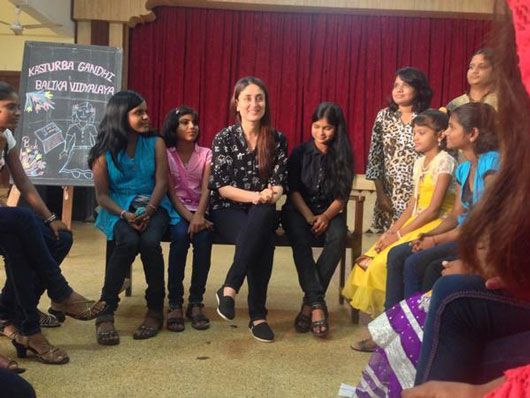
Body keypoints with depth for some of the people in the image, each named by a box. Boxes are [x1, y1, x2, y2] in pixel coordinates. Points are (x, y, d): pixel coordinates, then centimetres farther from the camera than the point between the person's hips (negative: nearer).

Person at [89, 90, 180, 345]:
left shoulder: (155, 144, 4)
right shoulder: (104, 152, 2)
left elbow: (161, 182, -2)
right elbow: (102, 194, -1)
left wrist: (148, 211, -19)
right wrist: (125, 215, -18)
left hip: (153, 206, 1)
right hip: (119, 210, -1)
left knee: (150, 241, -31)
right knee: (129, 241, -33)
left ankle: (155, 310, -13)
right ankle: (105, 313, -23)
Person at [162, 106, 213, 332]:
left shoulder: (206, 154, 8)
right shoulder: (166, 155, 5)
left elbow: (206, 189, -4)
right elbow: (170, 192, -5)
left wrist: (199, 216, -23)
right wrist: (188, 218, -20)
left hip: (199, 211, 1)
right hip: (175, 210, -1)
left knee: (203, 238, -31)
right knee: (180, 235, -33)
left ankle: (196, 303, -22)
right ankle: (174, 304, -28)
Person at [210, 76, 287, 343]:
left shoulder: (277, 139, 4)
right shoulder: (224, 138, -2)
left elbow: (279, 182, 0)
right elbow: (220, 186, -8)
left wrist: (271, 195, -25)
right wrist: (256, 195, -25)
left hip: (262, 213, 2)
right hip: (228, 211, -2)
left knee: (264, 218, -37)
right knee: (262, 240, -34)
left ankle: (229, 288, -29)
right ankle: (258, 315, -24)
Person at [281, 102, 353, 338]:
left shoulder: (343, 156, 4)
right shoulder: (300, 153, 3)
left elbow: (342, 196, 0)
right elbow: (293, 190, -3)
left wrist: (326, 216, -18)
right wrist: (309, 217, -17)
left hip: (329, 213, 1)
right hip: (299, 210, -1)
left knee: (338, 237, -32)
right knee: (300, 239, -34)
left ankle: (310, 303, -27)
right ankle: (317, 303, -35)